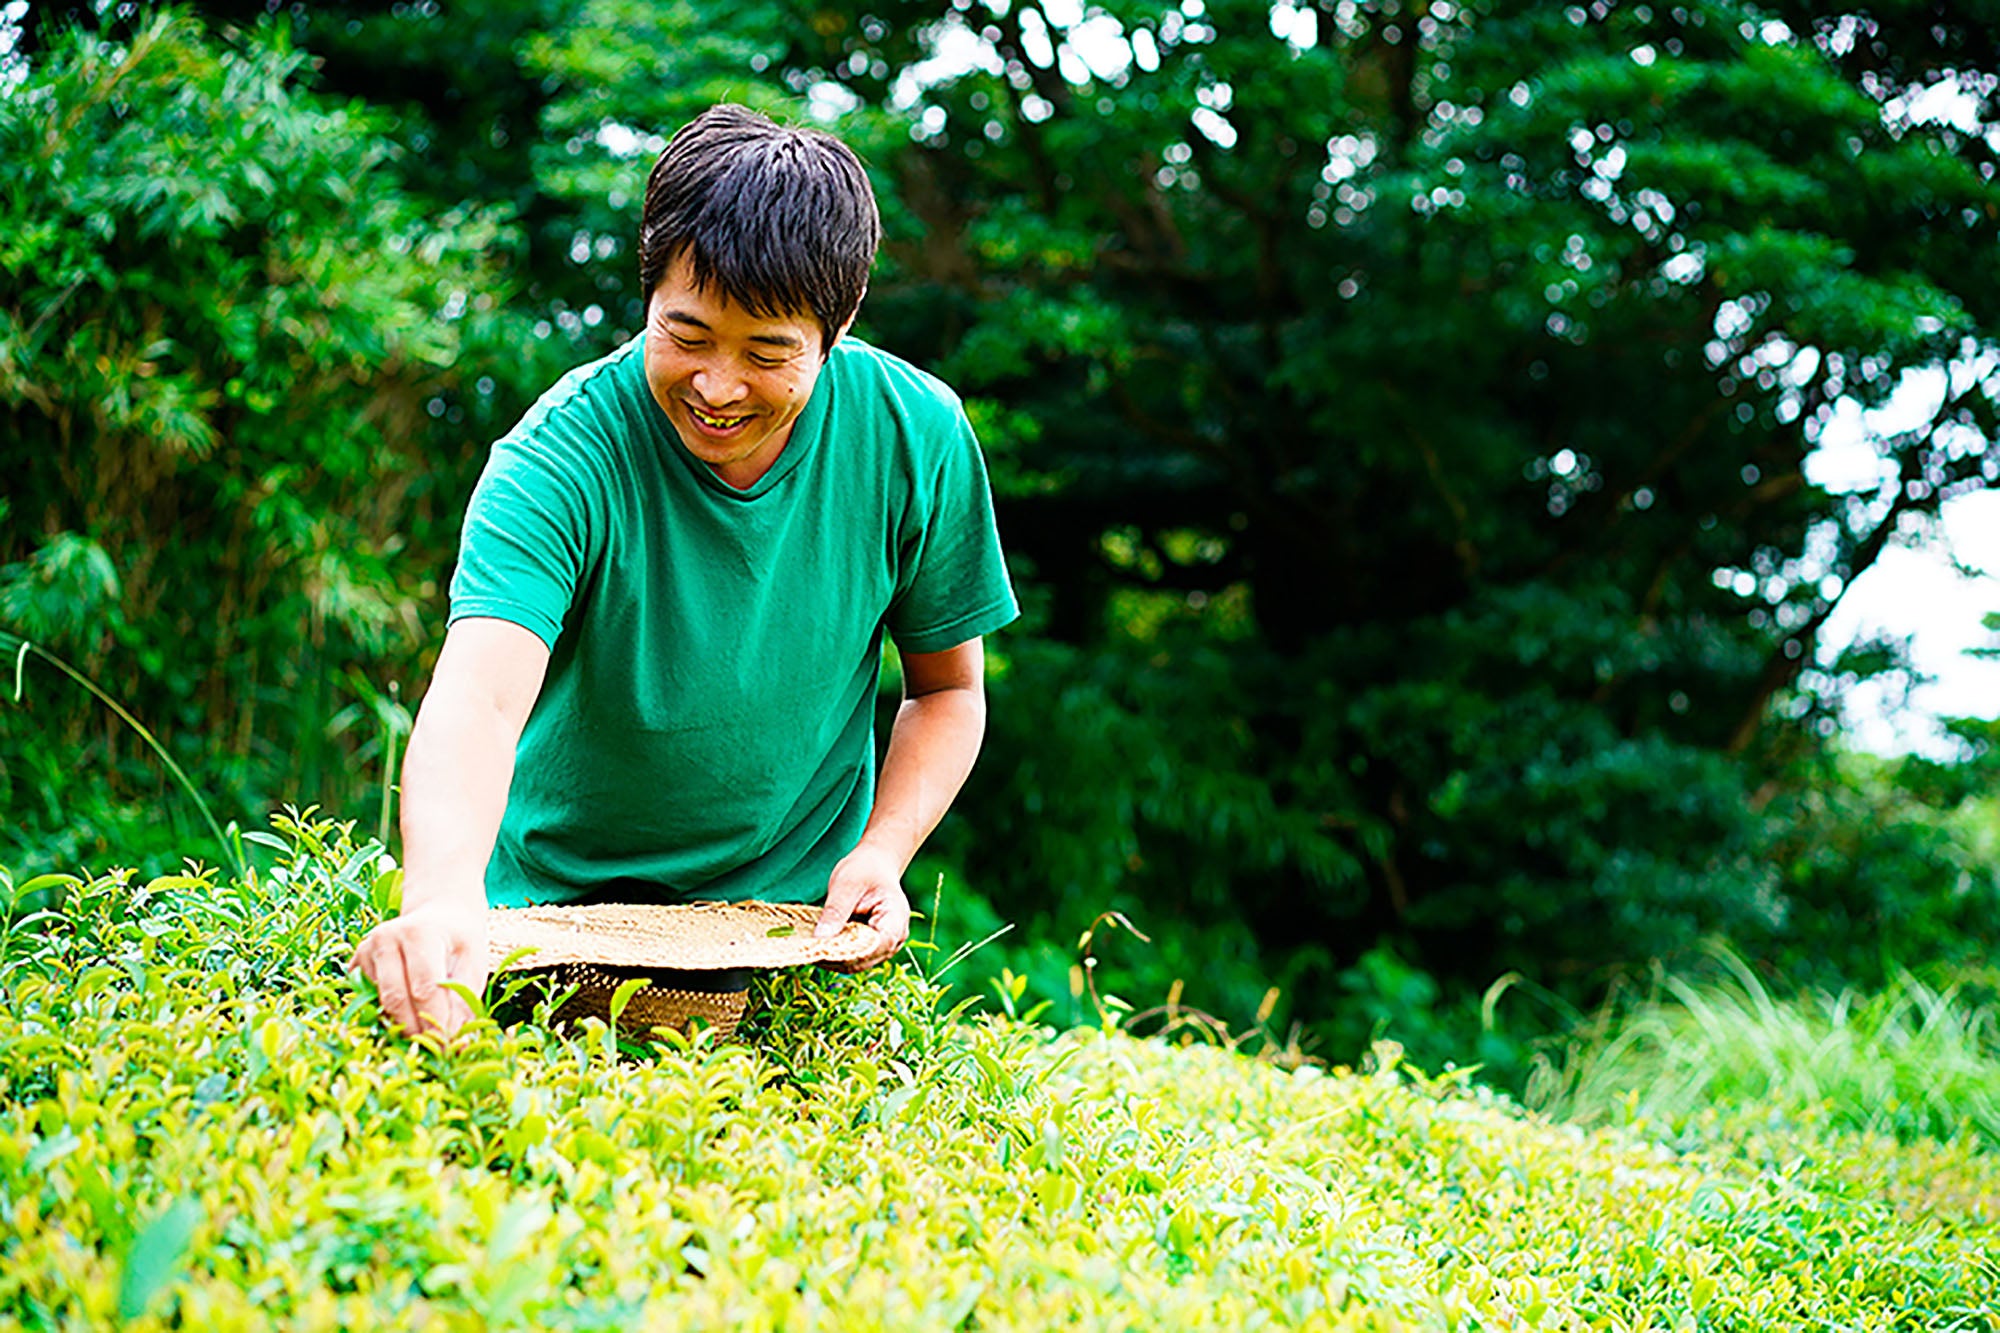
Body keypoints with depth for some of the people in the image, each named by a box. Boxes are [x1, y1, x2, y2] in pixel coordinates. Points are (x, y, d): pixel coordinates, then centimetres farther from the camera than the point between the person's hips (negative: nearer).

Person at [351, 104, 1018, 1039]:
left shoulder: (917, 437, -11)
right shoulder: (563, 455, -21)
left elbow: (947, 688, 3)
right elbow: (477, 698, -36)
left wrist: (883, 851, -14)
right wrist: (442, 893, -56)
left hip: (799, 909, 1)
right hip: (557, 897, -1)